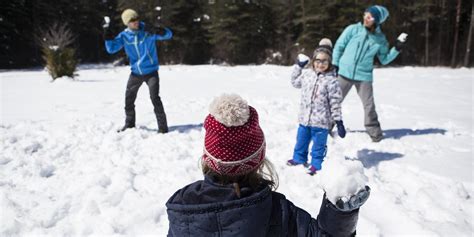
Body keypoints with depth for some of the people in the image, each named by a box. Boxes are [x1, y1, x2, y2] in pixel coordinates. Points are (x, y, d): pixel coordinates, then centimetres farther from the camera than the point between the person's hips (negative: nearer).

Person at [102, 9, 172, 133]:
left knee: (155, 98, -15)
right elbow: (111, 49, -1)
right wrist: (108, 38, -17)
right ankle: (130, 124, 32)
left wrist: (161, 31, -32)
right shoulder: (124, 36, 0)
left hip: (151, 71, -4)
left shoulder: (148, 31, -8)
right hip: (135, 72, 4)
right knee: (129, 99, 11)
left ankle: (163, 127, -4)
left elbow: (169, 34, -11)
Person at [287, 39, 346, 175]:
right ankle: (299, 158, 41)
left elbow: (335, 103, -10)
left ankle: (316, 164, 26)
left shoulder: (331, 80, -13)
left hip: (321, 121, -5)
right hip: (304, 118, 5)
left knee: (319, 145, 8)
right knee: (301, 141, 21)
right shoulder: (307, 75, 3)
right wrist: (298, 66, 19)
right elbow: (295, 82, 24)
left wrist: (338, 121, -10)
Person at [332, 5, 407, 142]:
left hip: (364, 76, 1)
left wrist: (397, 49, -5)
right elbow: (339, 46, 3)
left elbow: (384, 60, 9)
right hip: (344, 73, 0)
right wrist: (335, 64, 0)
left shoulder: (380, 39, 1)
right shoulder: (353, 29, -5)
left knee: (369, 106, 1)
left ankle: (375, 133, 18)